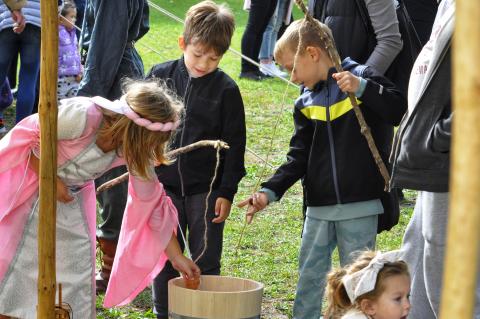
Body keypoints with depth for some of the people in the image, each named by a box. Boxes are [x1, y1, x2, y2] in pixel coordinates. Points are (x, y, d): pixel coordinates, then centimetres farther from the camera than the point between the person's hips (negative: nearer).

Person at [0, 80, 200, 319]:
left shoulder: (136, 151, -15)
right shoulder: (82, 116, -35)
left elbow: (152, 203, -5)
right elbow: (27, 135, -23)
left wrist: (177, 257, -4)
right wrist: (51, 180, -22)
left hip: (71, 195, 5)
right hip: (29, 180, -5)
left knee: (77, 269, 1)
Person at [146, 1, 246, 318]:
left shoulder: (226, 90, -6)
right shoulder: (160, 76, -1)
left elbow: (234, 145, -3)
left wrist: (227, 192, -6)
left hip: (207, 189, -2)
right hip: (165, 185, 2)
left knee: (206, 261, 5)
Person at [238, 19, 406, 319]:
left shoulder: (363, 79, -5)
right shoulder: (306, 103, 10)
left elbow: (400, 111, -16)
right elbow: (299, 157, 9)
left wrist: (361, 88, -26)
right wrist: (269, 192, -2)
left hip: (359, 205, -5)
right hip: (319, 207, 5)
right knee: (310, 277, 12)